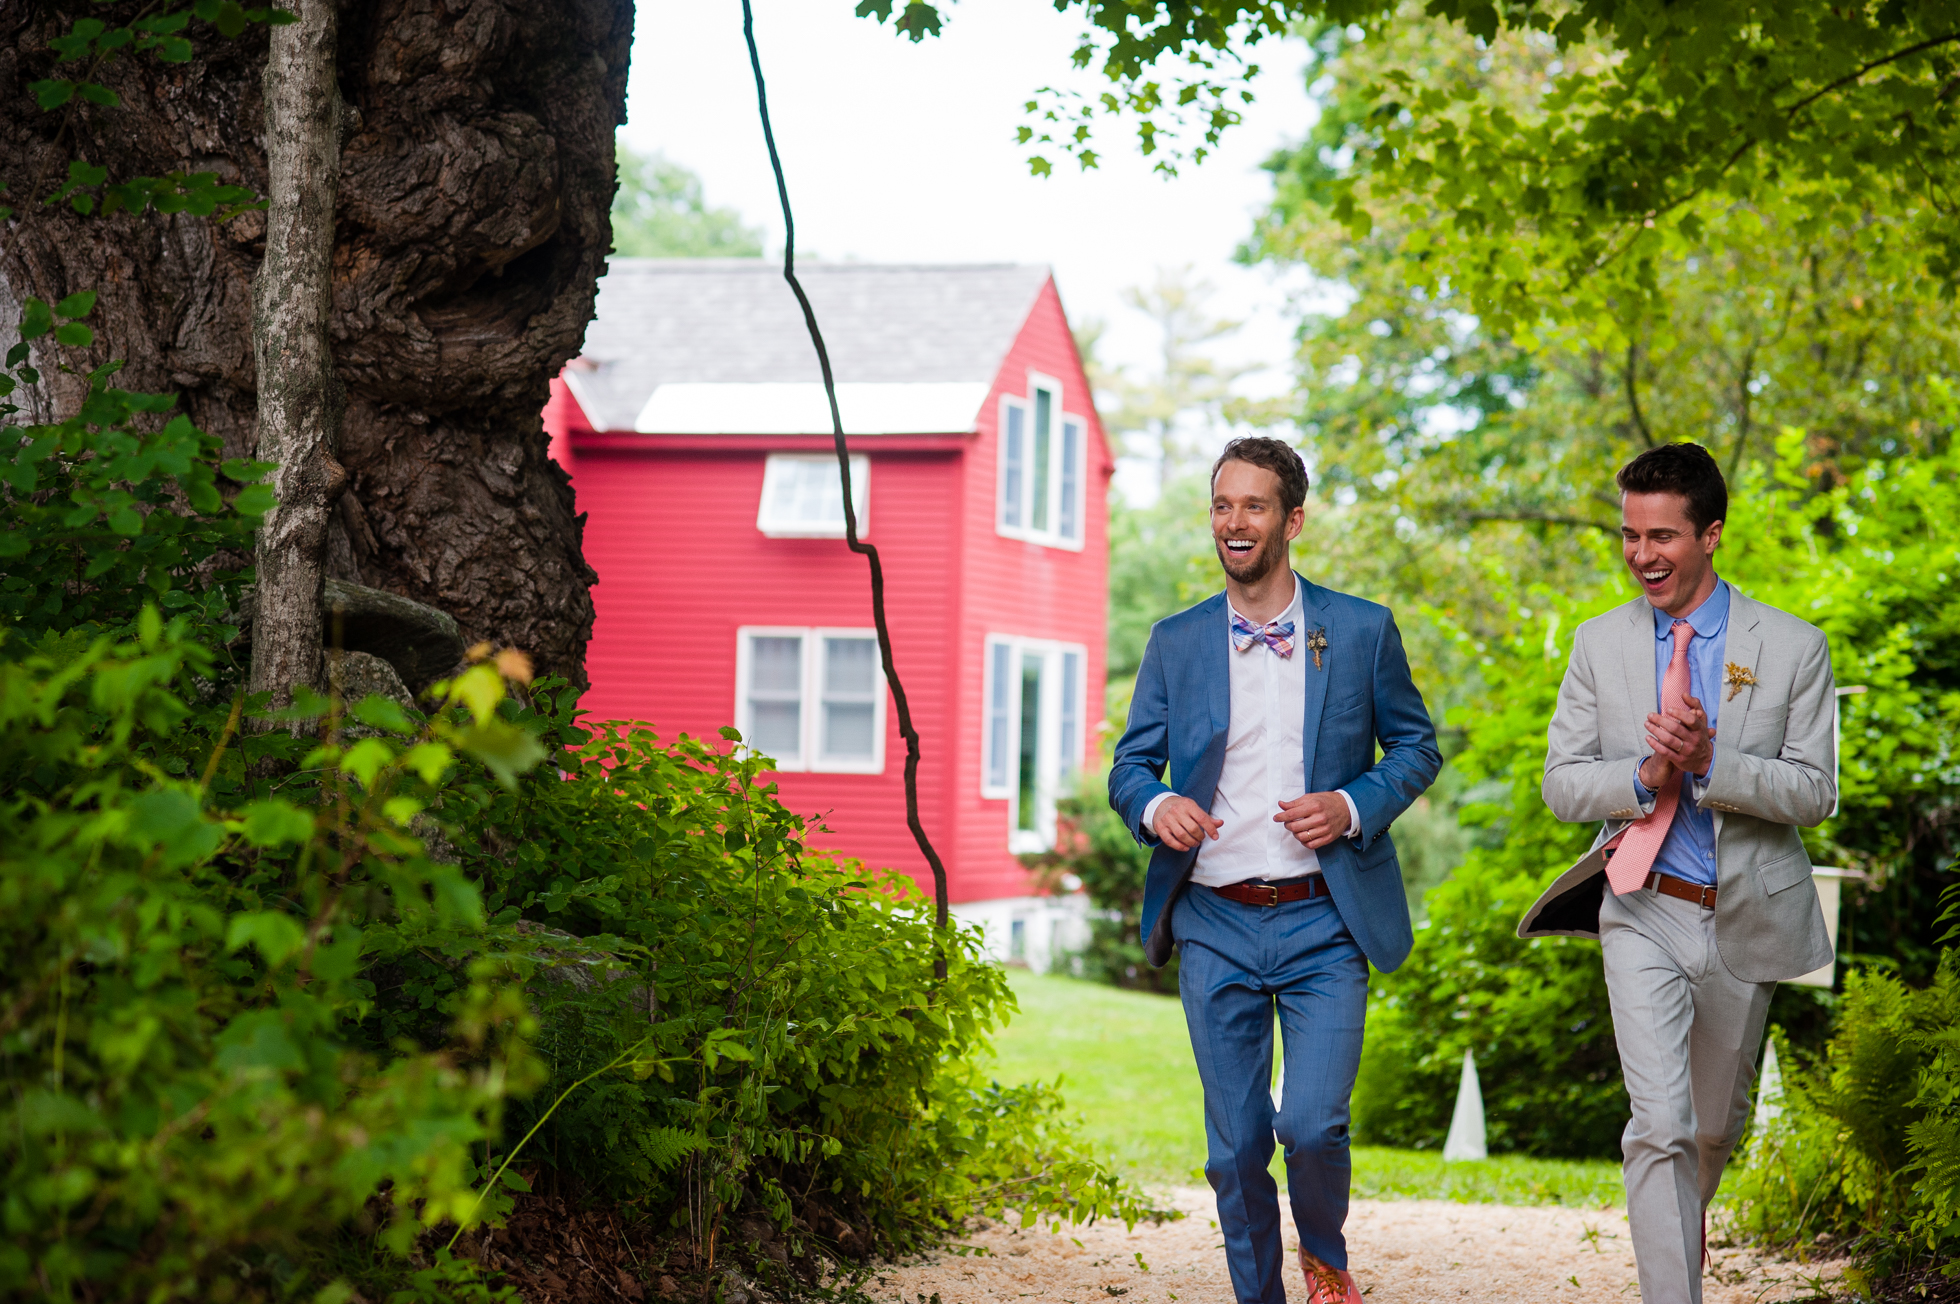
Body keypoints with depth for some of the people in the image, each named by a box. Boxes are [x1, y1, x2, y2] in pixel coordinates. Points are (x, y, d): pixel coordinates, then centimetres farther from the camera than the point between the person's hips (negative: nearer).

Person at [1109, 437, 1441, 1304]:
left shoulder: (1361, 631, 3)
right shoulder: (1175, 642, 7)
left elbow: (1417, 745, 9)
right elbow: (1130, 765, 10)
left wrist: (1353, 807, -9)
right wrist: (1155, 806, -13)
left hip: (1323, 922, -2)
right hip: (1214, 925, 2)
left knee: (1312, 1123, -13)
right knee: (1235, 1147, 4)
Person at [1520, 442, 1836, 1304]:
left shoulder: (1794, 648, -5)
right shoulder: (1600, 644, 1)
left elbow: (1813, 793, -8)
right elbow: (1562, 784, 1)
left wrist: (1709, 760, -25)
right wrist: (1645, 776, -20)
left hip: (1744, 917, 1)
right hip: (1644, 915, -1)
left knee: (1716, 1120, 18)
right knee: (1660, 1124, -14)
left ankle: (1686, 1210, 50)